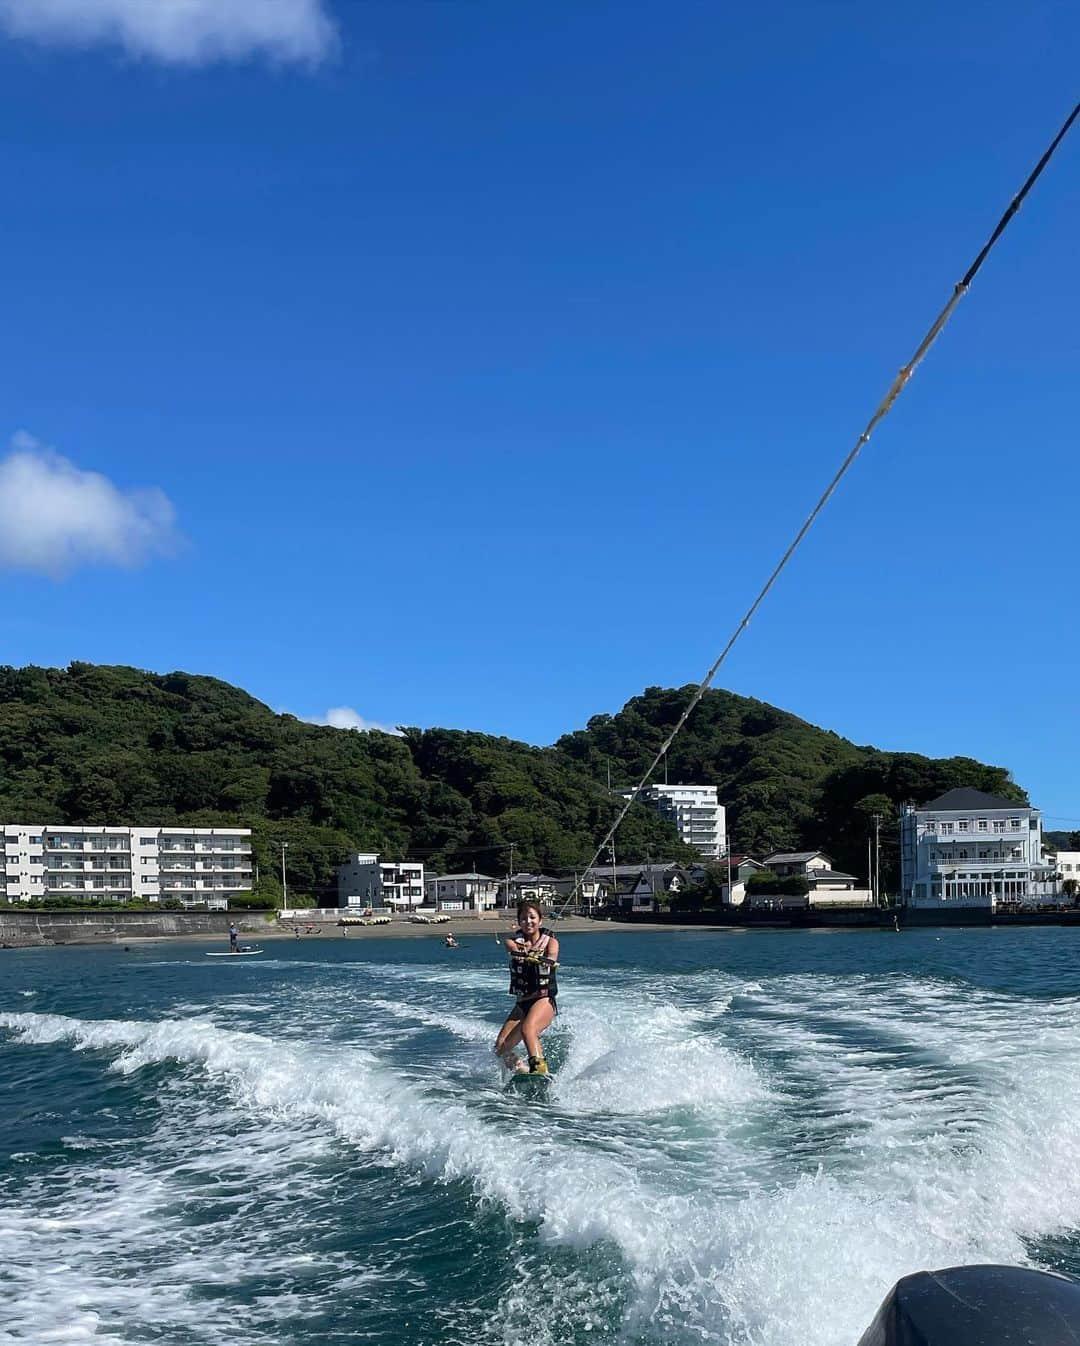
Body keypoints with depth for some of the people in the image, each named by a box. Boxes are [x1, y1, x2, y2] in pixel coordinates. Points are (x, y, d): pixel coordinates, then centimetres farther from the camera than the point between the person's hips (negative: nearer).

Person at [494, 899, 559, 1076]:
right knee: (501, 1048, -4)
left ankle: (540, 1070, -43)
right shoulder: (515, 940, 7)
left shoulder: (550, 941, 3)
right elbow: (509, 944, -18)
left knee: (527, 1029, -35)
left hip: (545, 1000, -5)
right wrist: (516, 948, -43)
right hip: (522, 1003, 5)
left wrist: (548, 960, -45)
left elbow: (552, 956, -20)